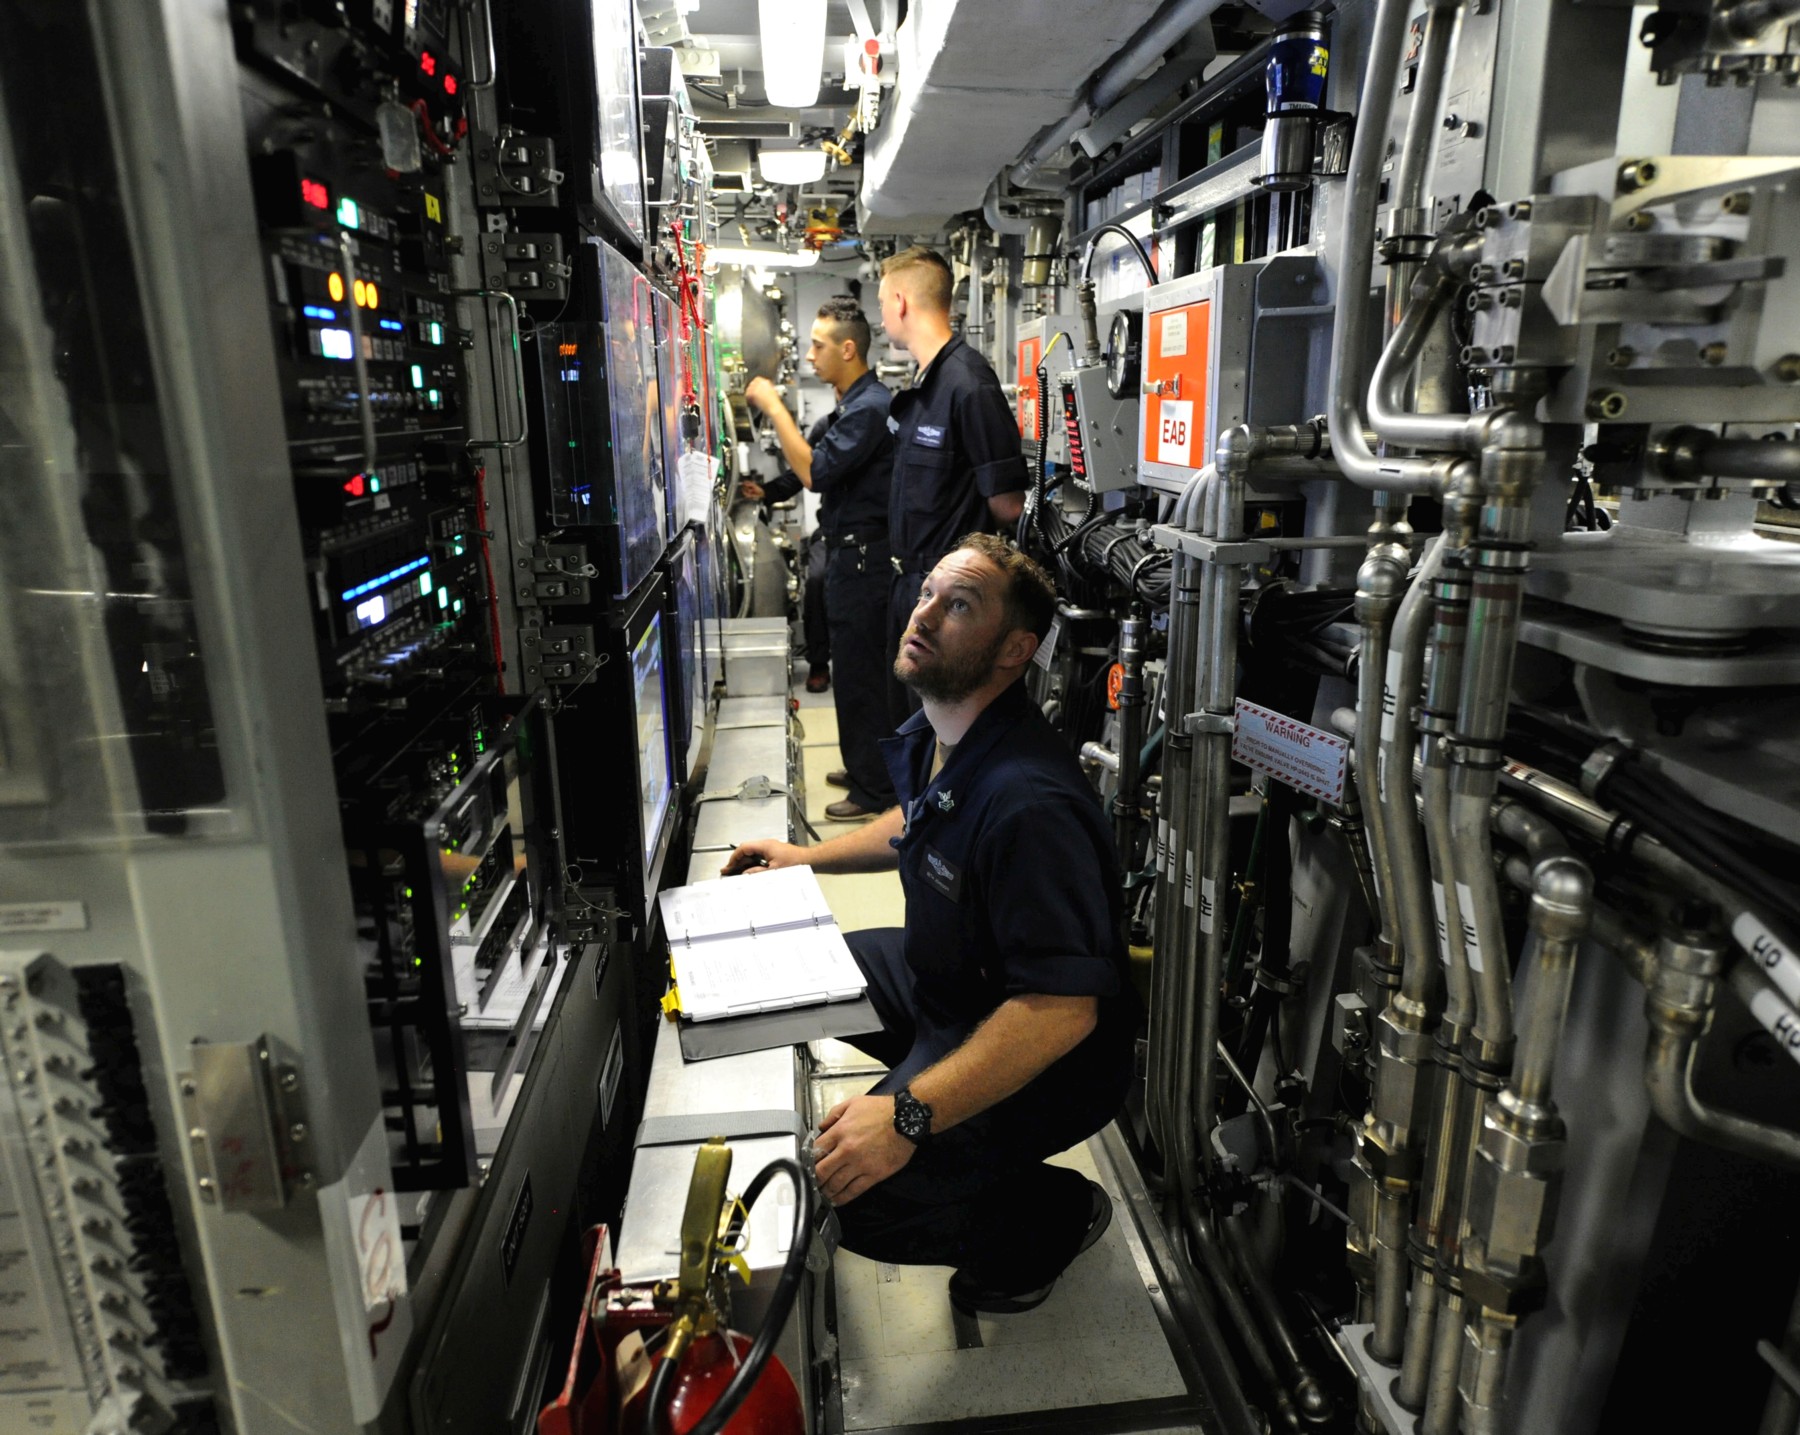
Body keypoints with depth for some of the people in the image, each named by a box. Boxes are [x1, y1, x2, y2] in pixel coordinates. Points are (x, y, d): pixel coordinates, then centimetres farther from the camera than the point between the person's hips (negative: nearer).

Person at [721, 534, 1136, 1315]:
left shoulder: (1028, 803, -35)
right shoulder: (933, 733, -3)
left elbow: (1063, 1009, -37)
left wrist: (909, 1115, -40)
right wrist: (810, 856, 14)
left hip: (1040, 1057, -9)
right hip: (942, 979, 9)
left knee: (857, 1196, -20)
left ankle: (1060, 1214, 6)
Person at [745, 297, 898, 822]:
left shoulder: (869, 407, -18)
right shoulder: (851, 405, 16)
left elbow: (814, 471, -24)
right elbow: (809, 455, 18)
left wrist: (774, 408, -18)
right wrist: (777, 411, 7)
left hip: (863, 555, -11)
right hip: (848, 549, 11)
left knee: (859, 670, -4)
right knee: (853, 665, 18)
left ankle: (874, 789, 5)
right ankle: (864, 766, 31)